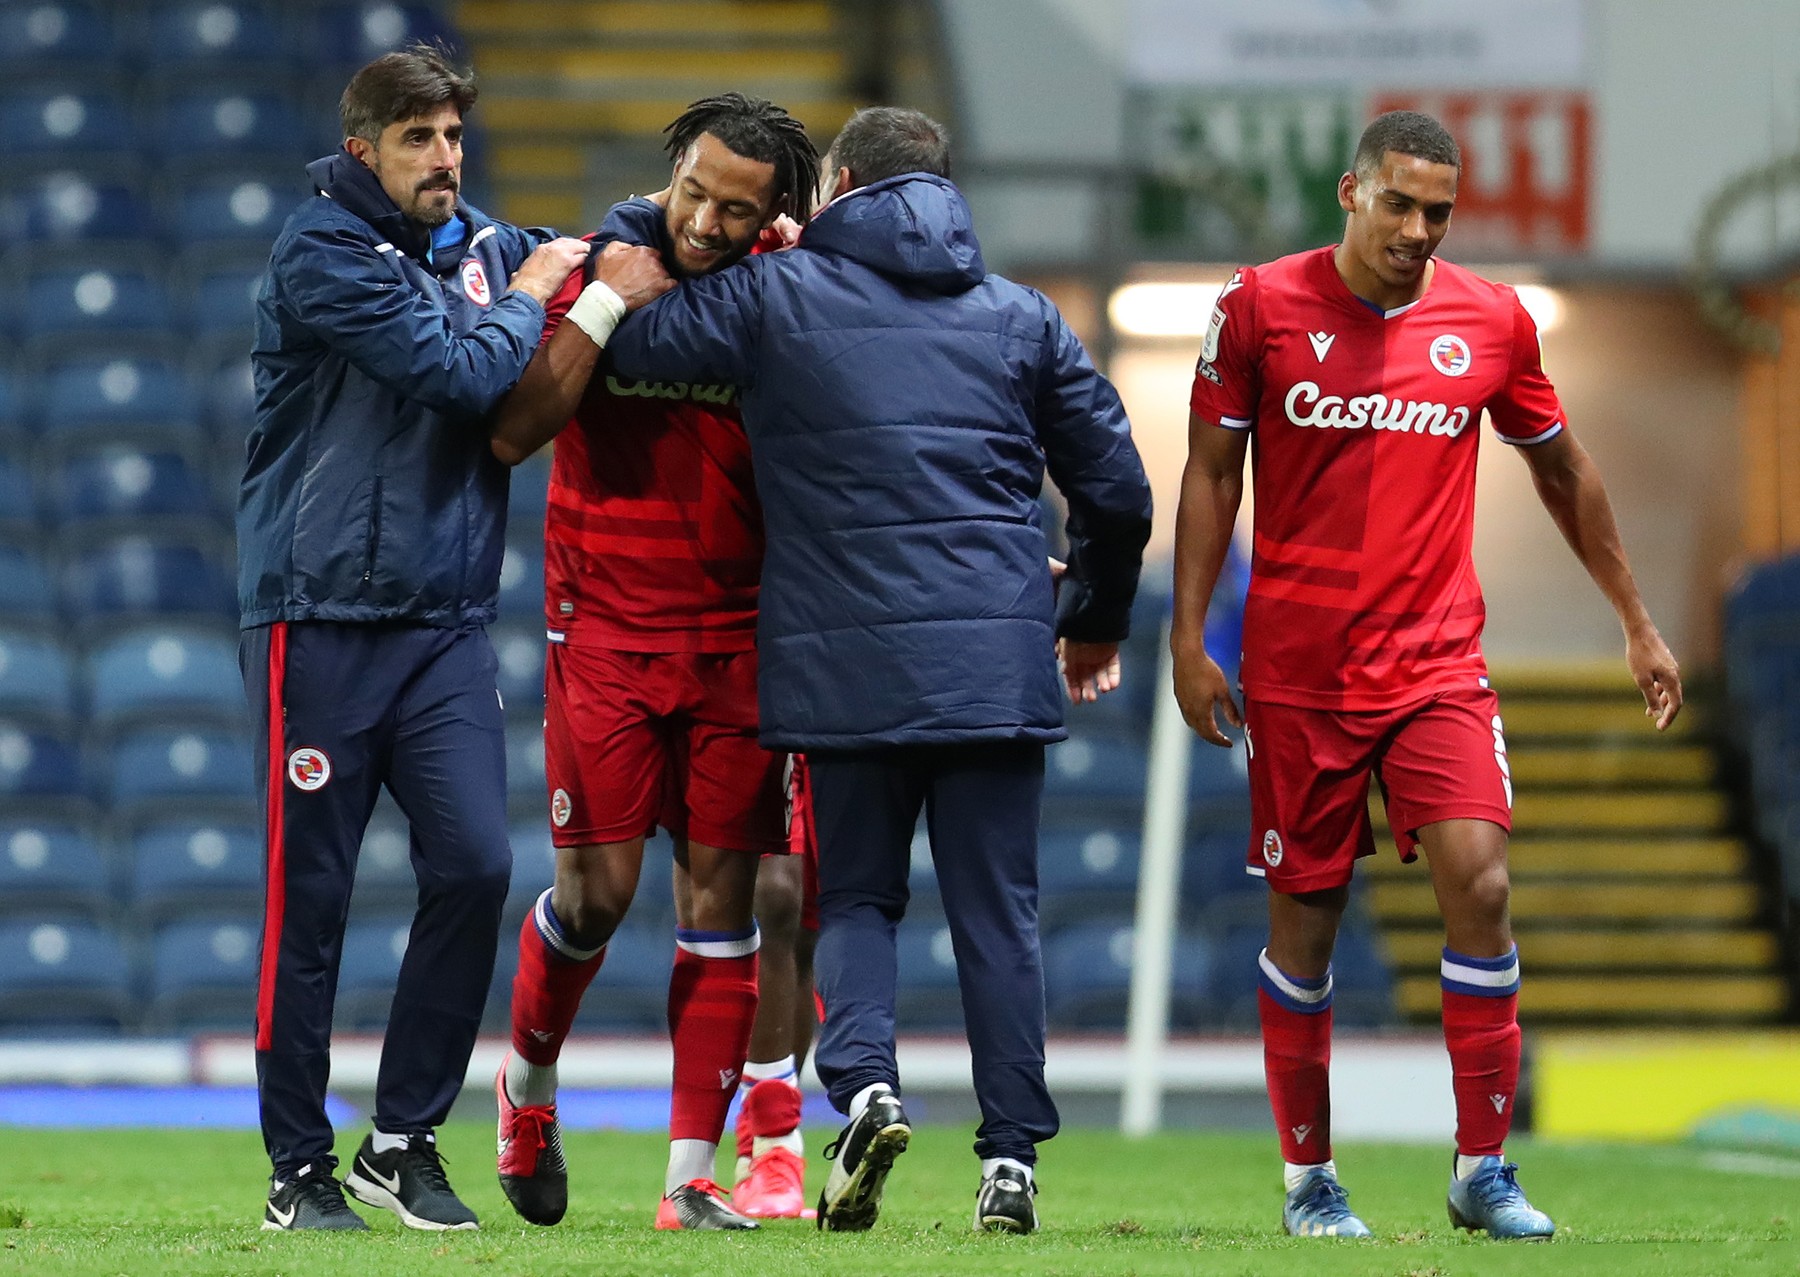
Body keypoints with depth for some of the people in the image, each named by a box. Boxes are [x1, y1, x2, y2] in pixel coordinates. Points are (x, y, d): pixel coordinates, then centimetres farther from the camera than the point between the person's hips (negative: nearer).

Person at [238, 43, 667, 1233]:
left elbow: (612, 255, 24)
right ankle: (300, 1167, 9)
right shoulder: (323, 255, -9)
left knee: (475, 864, -9)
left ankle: (405, 1140, 3)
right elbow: (460, 373, -18)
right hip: (321, 618, -5)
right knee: (311, 896, -1)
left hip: (447, 622, 5)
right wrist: (525, 299, 0)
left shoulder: (481, 246, 11)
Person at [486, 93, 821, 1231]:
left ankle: (692, 1176, 5)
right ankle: (530, 1078, 23)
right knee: (599, 889, -6)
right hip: (606, 626, -2)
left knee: (722, 891, 0)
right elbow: (515, 433, -14)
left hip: (740, 636, 2)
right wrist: (606, 303, -20)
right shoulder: (600, 270, -5)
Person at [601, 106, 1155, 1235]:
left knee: (857, 896, 10)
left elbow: (617, 345, 4)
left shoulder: (777, 295, 4)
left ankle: (865, 1081, -15)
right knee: (998, 910, 6)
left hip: (844, 664, -1)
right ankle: (1012, 1159, 1)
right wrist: (1097, 620, 30)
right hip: (997, 662, 1)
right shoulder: (1022, 317, 12)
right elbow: (1117, 489, 14)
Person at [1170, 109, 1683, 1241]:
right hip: (1297, 668, -1)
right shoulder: (1262, 306, -3)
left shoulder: (1493, 322, 2)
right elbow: (1212, 471, 4)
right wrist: (1189, 637, -1)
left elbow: (1563, 471, 16)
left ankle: (1484, 1169, -5)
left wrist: (1637, 622, 19)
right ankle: (1309, 1179, 17)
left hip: (1439, 659, 1)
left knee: (1478, 881, -15)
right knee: (1305, 916, 3)